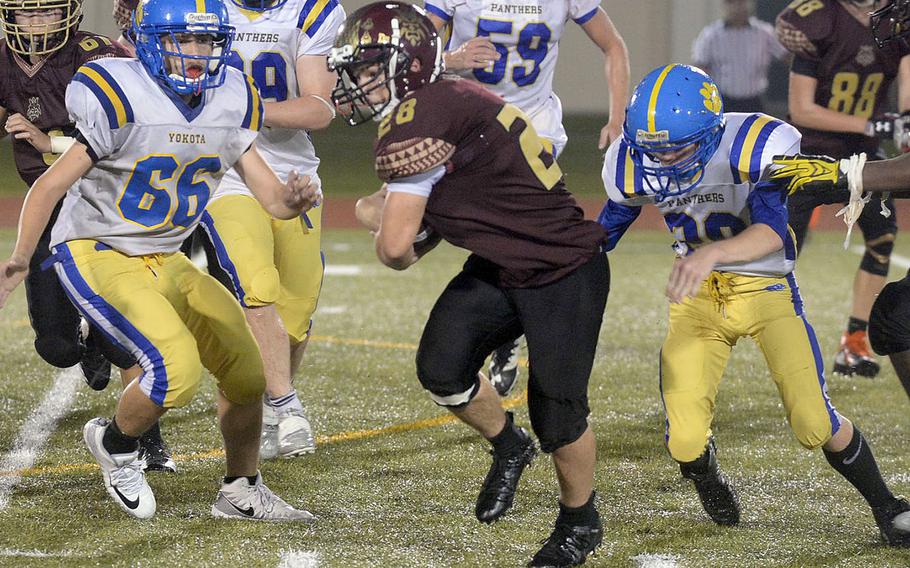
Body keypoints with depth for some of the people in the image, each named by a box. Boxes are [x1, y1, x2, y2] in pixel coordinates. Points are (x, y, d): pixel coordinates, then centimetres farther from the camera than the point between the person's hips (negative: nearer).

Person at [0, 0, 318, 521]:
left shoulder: (231, 105, -1)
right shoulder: (121, 103, -20)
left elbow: (270, 194, 3)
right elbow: (51, 185, -20)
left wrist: (293, 199, -22)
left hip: (165, 261, 7)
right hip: (97, 257, -7)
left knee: (247, 375, 5)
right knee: (177, 369, -26)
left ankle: (242, 493, 28)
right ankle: (116, 444, 5)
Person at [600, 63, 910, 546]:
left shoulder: (755, 146, -25)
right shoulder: (632, 165, -12)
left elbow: (772, 232, -38)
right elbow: (604, 232, 8)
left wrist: (711, 254, -55)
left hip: (766, 287, -3)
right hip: (697, 296, 3)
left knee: (814, 425, -12)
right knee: (686, 442, -12)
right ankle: (709, 485, 26)